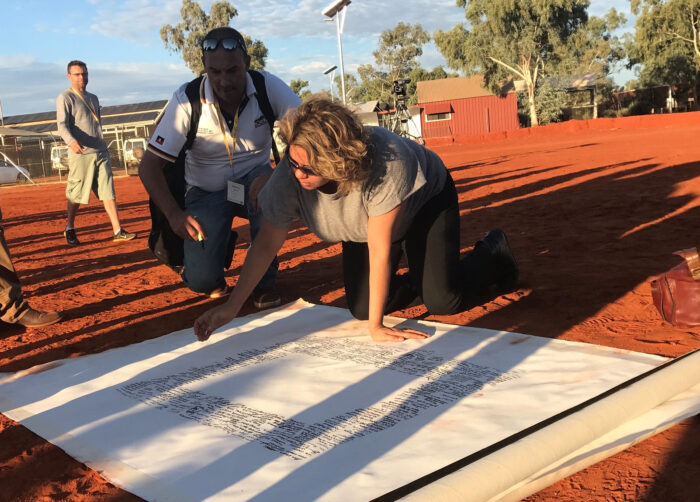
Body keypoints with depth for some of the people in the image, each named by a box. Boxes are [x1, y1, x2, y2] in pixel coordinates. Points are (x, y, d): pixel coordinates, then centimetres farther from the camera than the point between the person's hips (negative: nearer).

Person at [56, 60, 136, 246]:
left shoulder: (93, 98, 19)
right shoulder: (65, 98, -2)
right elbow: (62, 125, -15)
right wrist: (71, 141, -34)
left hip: (100, 152, 6)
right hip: (80, 153, -6)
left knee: (108, 191, 0)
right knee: (76, 195, 1)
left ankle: (117, 231, -1)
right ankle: (70, 229, 19)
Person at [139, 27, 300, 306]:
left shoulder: (268, 87, -18)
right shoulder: (187, 101, -19)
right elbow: (149, 166, -18)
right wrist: (174, 214, -34)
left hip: (253, 180, 1)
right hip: (207, 191, 0)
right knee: (201, 280, -18)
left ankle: (264, 282, -12)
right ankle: (221, 245, 22)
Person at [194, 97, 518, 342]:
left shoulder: (385, 163, -45)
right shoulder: (290, 176, -33)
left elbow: (380, 250, -38)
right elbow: (266, 245, -22)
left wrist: (377, 325, -31)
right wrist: (231, 307, -25)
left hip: (425, 201, -4)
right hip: (367, 224, 4)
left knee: (441, 301, -15)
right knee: (361, 309, -6)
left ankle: (493, 252, 17)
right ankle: (420, 281, 25)